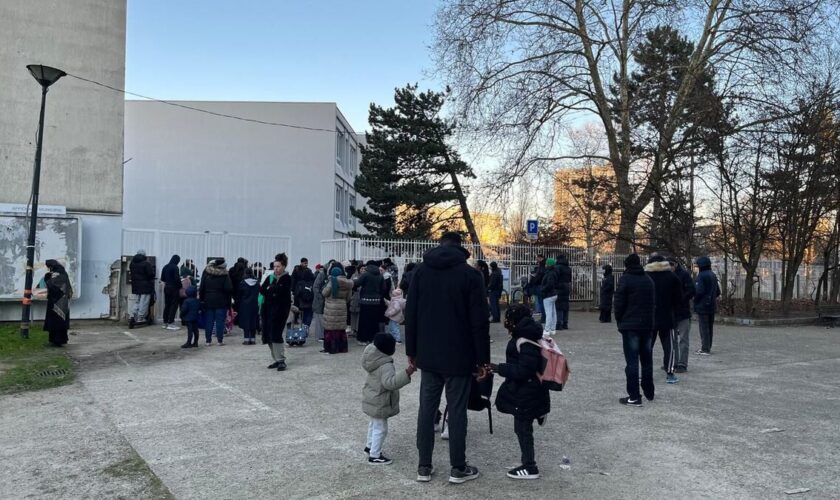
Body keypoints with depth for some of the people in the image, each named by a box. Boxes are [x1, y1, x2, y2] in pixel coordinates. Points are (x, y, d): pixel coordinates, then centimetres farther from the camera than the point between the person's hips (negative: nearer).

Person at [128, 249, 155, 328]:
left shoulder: (132, 263, 6)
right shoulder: (146, 263, -13)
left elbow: (131, 273, 13)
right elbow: (151, 274, -14)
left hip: (135, 286, 5)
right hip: (145, 286, -5)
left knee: (136, 303, 14)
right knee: (143, 303, 3)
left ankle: (132, 316, -4)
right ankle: (140, 318, 4)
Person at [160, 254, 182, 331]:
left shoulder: (165, 267, 8)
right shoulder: (175, 267, -14)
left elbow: (162, 279, 12)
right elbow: (177, 279, -17)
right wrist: (180, 286, -3)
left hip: (166, 288, 7)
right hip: (174, 288, -7)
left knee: (167, 305, 12)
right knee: (174, 305, -2)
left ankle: (165, 323, 16)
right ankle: (170, 323, -5)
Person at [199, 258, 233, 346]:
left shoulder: (206, 273, 2)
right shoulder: (225, 275, -10)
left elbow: (201, 288, 3)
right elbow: (229, 289, -15)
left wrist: (201, 298, 9)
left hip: (208, 301, 3)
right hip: (221, 302, -3)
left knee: (209, 321, 9)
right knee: (220, 321, 2)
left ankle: (208, 340, 12)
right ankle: (220, 340, 3)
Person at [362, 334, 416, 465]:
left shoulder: (374, 359, 1)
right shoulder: (386, 366, -29)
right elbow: (390, 382, -41)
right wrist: (406, 373, -46)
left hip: (371, 399, 10)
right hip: (379, 403, -10)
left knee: (374, 424, 27)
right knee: (380, 428, 1)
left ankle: (370, 446, 43)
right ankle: (374, 456, 10)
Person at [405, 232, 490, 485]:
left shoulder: (420, 271, 3)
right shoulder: (470, 274, -8)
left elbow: (410, 314, 4)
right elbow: (479, 320, -10)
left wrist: (412, 351, 10)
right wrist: (482, 358, -4)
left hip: (428, 355, 4)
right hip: (459, 356, -3)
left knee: (427, 409, 10)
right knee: (456, 411, 4)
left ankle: (424, 466, 16)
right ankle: (458, 468, 13)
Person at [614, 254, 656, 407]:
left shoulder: (625, 279, -8)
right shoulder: (648, 279, 11)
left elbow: (619, 303, -11)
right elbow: (653, 302, 13)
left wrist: (620, 321, 2)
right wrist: (648, 318, 17)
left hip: (630, 326, -6)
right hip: (647, 325, 6)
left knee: (632, 361, -5)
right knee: (647, 360, 16)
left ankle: (634, 397, -6)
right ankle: (649, 393, 26)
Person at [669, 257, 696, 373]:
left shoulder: (684, 274, -7)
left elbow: (691, 291, -12)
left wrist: (680, 299, -19)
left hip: (683, 312, -6)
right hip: (670, 312, 6)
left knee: (683, 339, -1)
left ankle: (682, 364, 4)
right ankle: (674, 363, 20)